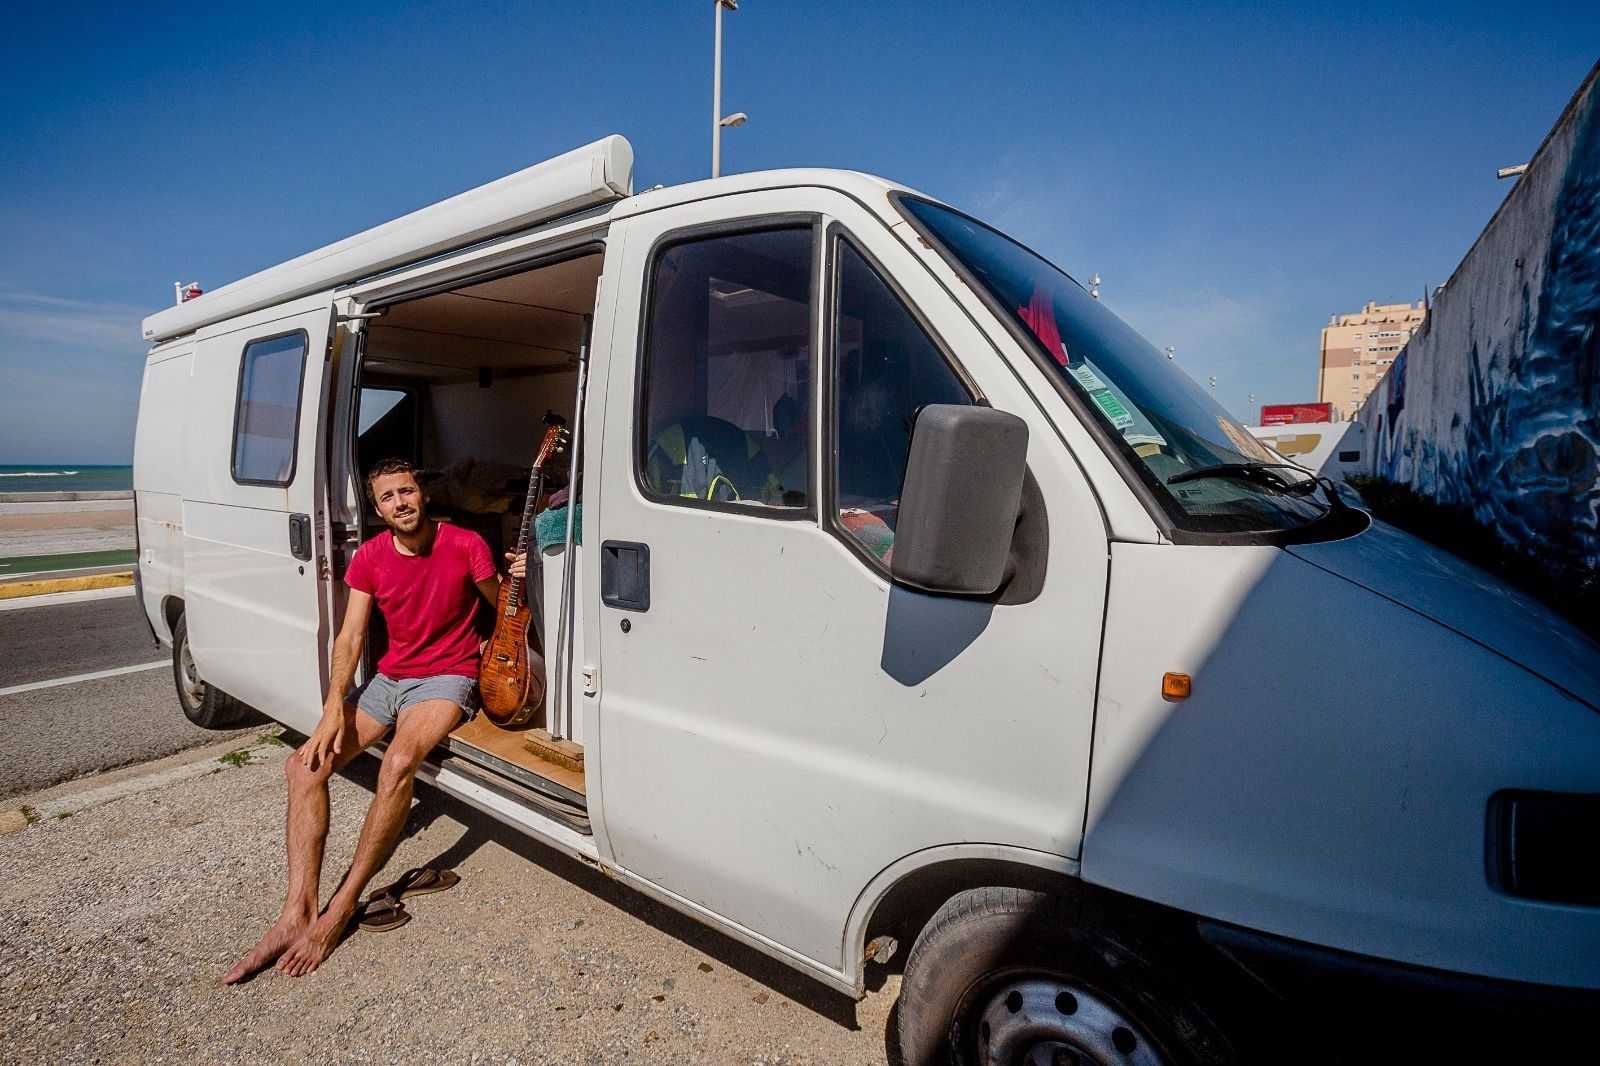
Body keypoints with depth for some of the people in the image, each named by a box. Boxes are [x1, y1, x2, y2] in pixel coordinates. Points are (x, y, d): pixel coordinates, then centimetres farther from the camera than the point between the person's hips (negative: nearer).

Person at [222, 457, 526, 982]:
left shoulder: (465, 545, -10)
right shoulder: (370, 557, 2)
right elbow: (350, 637, -2)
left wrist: (516, 578, -22)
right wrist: (334, 708, -15)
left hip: (448, 677, -5)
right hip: (389, 677, 6)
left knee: (399, 761, -32)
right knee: (305, 763, -11)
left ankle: (341, 908, -16)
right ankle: (297, 913, -10)